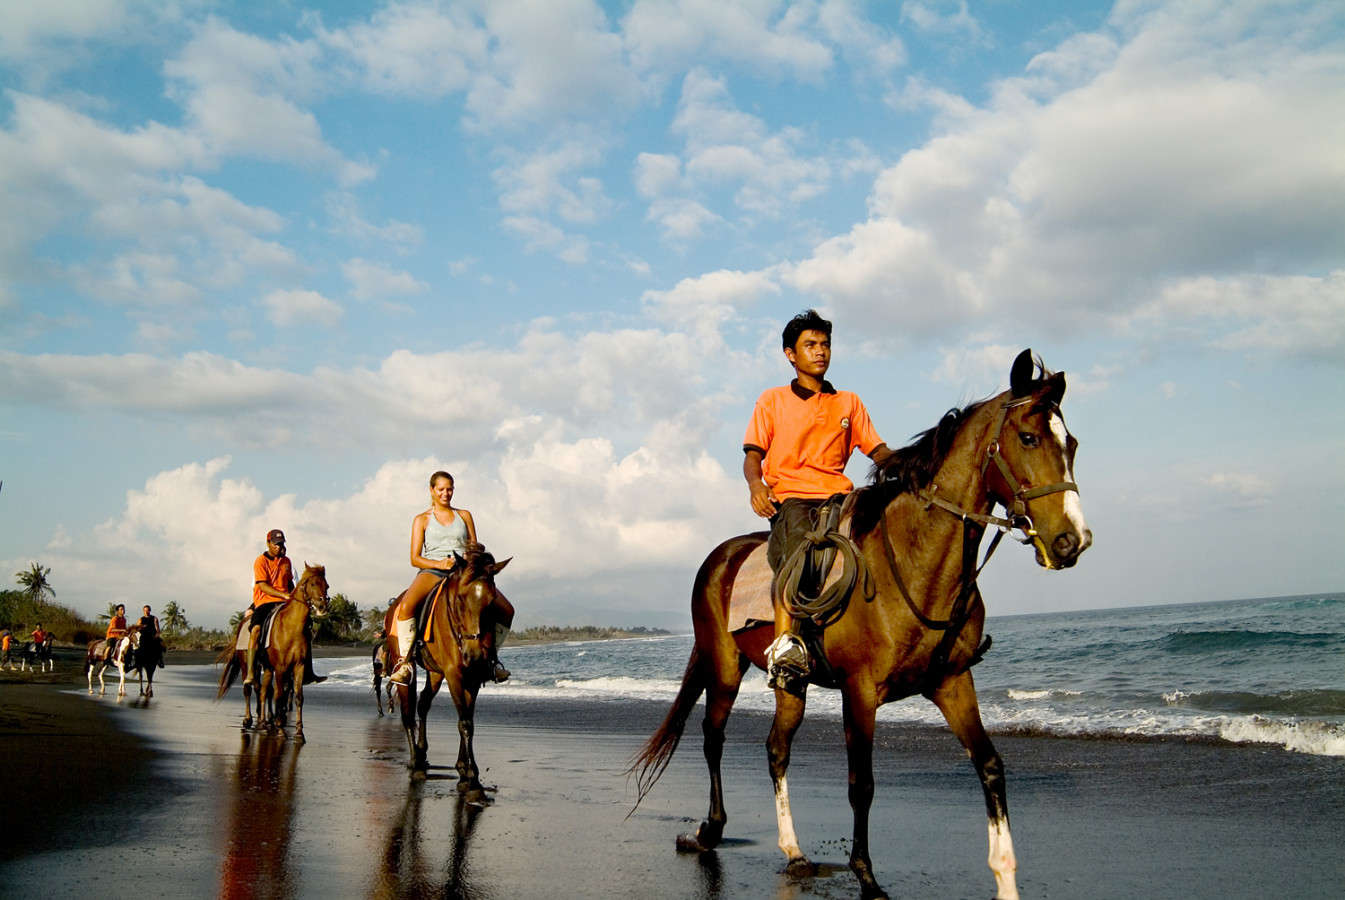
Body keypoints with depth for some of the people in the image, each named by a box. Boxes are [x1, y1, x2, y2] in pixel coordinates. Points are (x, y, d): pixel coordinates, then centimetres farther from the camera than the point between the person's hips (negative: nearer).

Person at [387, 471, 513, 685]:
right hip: (432, 571, -2)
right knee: (405, 607, -35)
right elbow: (415, 559, 4)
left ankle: (491, 654, 4)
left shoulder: (464, 516, 19)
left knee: (506, 610, -15)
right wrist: (440, 564, -15)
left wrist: (476, 548, -9)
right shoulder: (422, 520, 12)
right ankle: (406, 660, -20)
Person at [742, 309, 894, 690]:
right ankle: (785, 642, -47)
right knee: (798, 543, -36)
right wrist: (756, 483, -14)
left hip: (837, 495, 3)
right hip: (788, 496, -3)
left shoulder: (849, 403, 25)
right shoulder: (772, 401, 18)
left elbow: (877, 450, 16)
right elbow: (753, 454, 9)